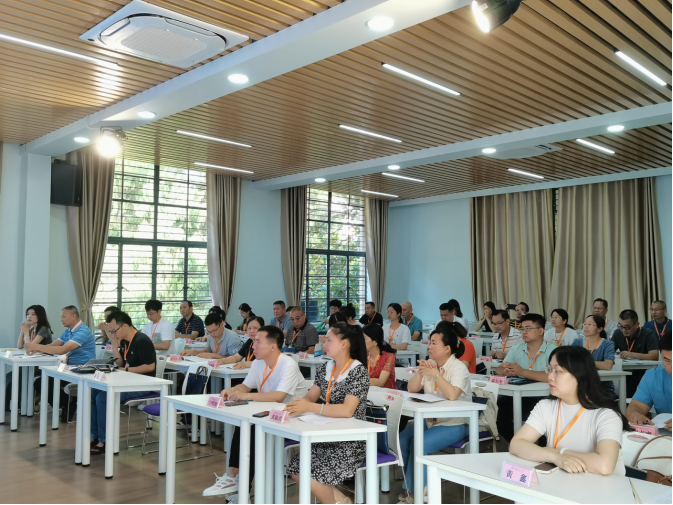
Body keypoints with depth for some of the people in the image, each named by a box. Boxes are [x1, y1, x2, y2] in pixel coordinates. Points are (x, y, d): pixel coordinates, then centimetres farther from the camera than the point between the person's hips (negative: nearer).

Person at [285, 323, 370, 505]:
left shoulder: (359, 372, -17)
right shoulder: (325, 369, 6)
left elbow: (347, 410, -27)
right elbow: (309, 397, 4)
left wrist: (310, 408, -33)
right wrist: (297, 405, -19)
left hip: (350, 442, -7)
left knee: (312, 478, -17)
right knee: (297, 471, -3)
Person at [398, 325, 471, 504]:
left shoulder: (459, 369, -14)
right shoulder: (430, 364, 6)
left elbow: (452, 395, -32)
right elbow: (411, 389, 3)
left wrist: (436, 374, -25)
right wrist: (420, 372, -12)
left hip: (454, 424, -7)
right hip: (430, 420, 7)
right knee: (402, 440, -15)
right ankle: (411, 488, 0)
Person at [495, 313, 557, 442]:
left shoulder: (552, 351, -8)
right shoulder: (517, 349, 9)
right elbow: (499, 370, 9)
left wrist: (522, 372, -23)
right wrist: (506, 372, -16)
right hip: (519, 396, 5)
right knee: (499, 406, -19)